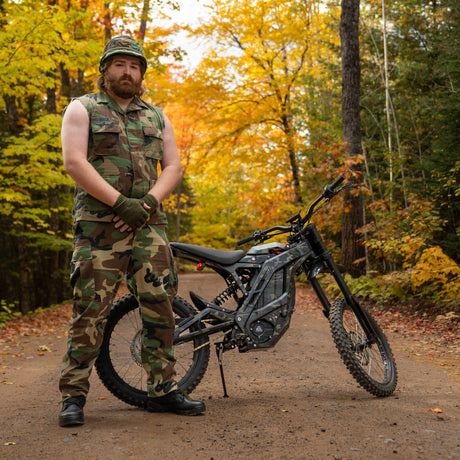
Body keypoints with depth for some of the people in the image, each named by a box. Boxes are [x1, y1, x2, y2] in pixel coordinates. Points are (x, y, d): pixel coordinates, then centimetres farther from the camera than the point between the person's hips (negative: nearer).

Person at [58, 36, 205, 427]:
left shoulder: (157, 116, 21)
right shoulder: (83, 109, 8)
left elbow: (173, 167, 13)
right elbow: (74, 163, -5)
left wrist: (147, 203, -7)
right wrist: (120, 201, -15)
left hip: (148, 224, 4)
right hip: (99, 224, -4)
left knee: (160, 304, 2)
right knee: (90, 310, -7)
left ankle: (163, 389, 12)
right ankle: (73, 395, 4)